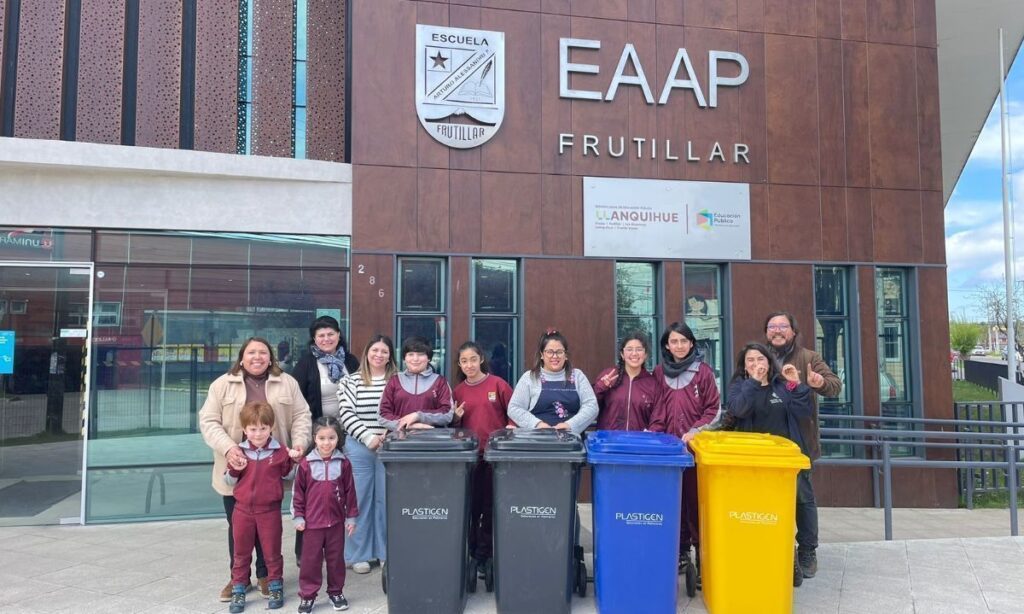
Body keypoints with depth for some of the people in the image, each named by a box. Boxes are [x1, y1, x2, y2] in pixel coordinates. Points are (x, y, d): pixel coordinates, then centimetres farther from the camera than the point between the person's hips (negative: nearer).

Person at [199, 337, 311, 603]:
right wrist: (228, 447, -18)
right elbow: (208, 422, -3)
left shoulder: (287, 383, 6)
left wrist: (299, 443, -11)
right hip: (236, 468, 0)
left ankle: (265, 575, 25)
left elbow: (301, 415, 6)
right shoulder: (222, 384, 3)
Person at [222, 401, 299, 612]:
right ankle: (238, 591, 25)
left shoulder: (280, 451, -6)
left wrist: (294, 461, -13)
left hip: (270, 510, -2)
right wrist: (234, 470, -14)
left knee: (272, 552, 10)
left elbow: (288, 475, 4)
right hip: (243, 509, 2)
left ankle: (276, 588, 25)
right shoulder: (239, 452, -1)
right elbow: (229, 481, 7)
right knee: (241, 553, 13)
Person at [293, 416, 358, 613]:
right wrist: (298, 517, -1)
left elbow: (350, 492, 2)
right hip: (312, 522, -1)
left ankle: (336, 592, 28)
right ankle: (307, 595, 19)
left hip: (336, 521, 1)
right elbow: (298, 492, 0)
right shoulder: (306, 464, -6)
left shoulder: (343, 463, -4)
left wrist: (351, 517, 4)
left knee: (336, 558, 13)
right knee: (311, 559, 7)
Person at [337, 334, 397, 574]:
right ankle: (358, 554, 16)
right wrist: (368, 437, -14)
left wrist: (389, 436, -12)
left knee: (386, 500, 5)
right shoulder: (351, 381, 3)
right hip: (359, 448, 0)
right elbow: (347, 414, -5)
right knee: (359, 500, 6)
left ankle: (386, 552, 18)